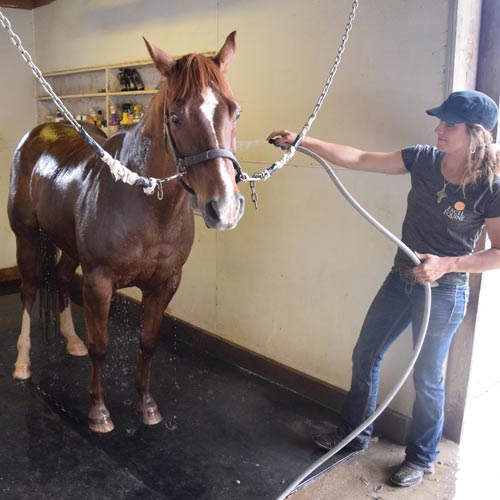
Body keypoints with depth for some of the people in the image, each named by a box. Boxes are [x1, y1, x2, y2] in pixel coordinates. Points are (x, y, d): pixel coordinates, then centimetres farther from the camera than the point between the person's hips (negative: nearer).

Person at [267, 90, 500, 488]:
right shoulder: (424, 160, -4)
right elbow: (360, 160, -5)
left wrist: (446, 264, -25)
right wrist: (303, 142, -9)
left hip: (444, 293, -6)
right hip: (401, 279, 6)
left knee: (426, 378, 8)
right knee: (365, 355, 15)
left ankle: (422, 458, 34)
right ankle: (355, 432, 38)